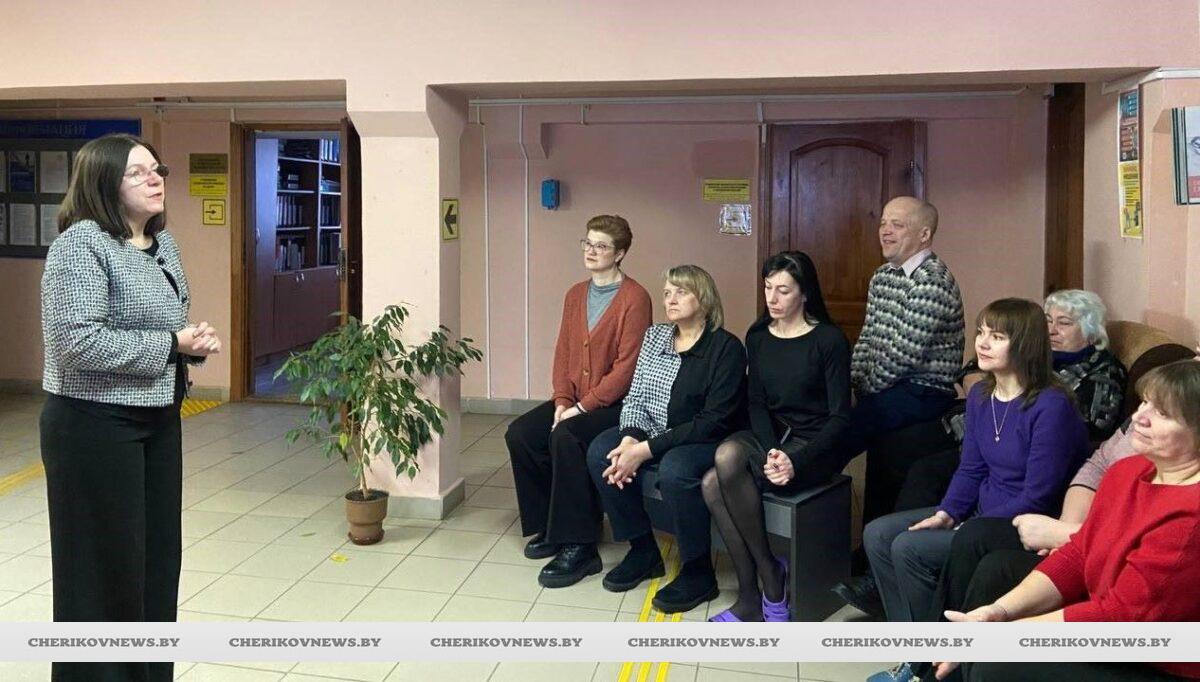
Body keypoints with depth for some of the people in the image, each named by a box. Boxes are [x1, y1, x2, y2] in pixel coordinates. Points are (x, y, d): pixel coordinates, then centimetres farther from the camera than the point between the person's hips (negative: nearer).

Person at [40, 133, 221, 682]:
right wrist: (171, 345, -19)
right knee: (106, 564, 2)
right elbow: (78, 341, -25)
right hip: (95, 424, -8)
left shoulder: (163, 242, 10)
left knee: (159, 554, 15)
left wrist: (196, 342, 0)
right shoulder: (81, 243, -16)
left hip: (159, 419, 9)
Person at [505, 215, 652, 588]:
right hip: (574, 401, 8)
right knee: (518, 434, -11)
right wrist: (561, 400, -4)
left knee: (565, 437, -32)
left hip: (615, 403, -8)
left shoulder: (635, 298, -12)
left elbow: (627, 365, -18)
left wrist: (583, 406, -19)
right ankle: (550, 526, 4)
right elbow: (563, 352, 11)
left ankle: (579, 546, -23)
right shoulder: (575, 295, 12)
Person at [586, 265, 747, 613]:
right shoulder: (654, 336, 6)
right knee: (600, 452, -17)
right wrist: (630, 438, -18)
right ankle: (642, 549, 1)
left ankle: (699, 573, -14)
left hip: (709, 441, -6)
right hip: (655, 433, 7)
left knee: (674, 469, -36)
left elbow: (714, 421, -20)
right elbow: (635, 397, 5)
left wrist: (648, 449, -25)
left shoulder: (726, 348, -14)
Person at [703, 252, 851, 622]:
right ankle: (750, 601, -16)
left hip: (816, 445, -5)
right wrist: (769, 452, -15)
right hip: (771, 435, 5)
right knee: (712, 483, -26)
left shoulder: (830, 340, -8)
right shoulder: (758, 337, 8)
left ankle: (770, 570, -13)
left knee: (728, 458, -31)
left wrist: (796, 461, -23)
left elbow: (839, 417, -9)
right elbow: (757, 403, 4)